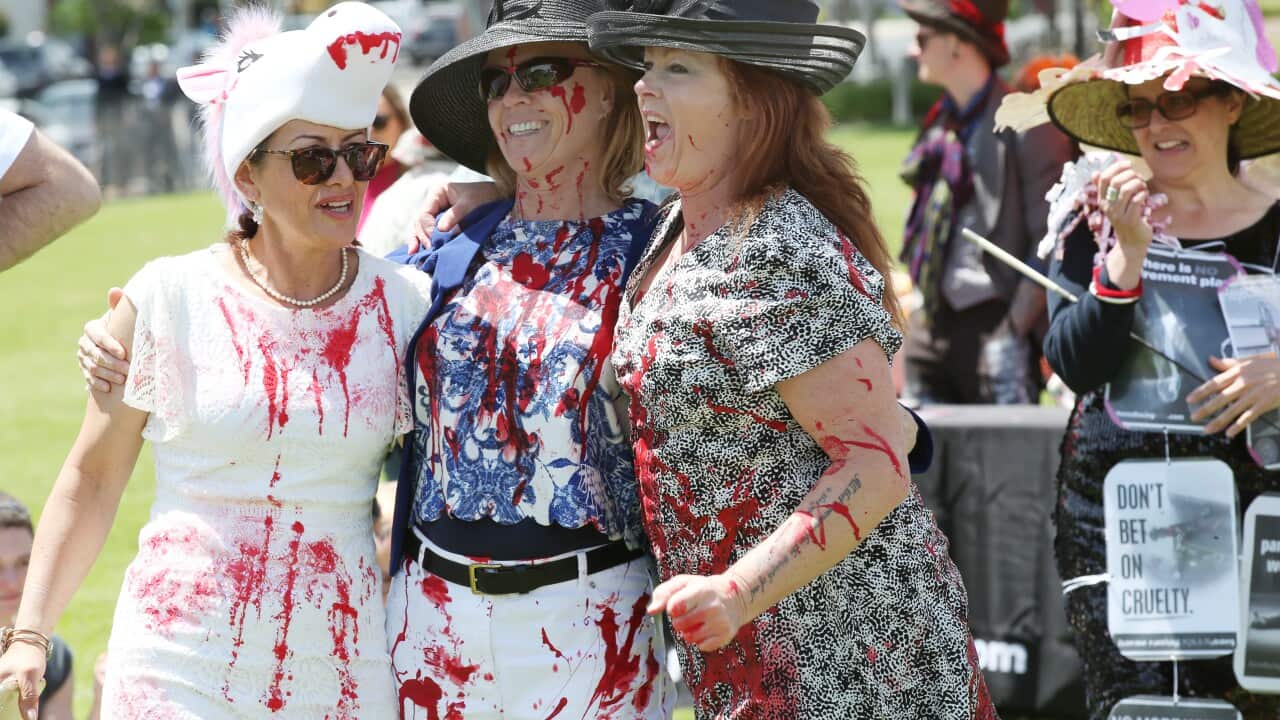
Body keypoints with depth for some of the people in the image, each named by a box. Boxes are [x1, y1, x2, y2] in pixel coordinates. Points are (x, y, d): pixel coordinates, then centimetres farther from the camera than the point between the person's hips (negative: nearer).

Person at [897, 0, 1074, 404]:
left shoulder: (1026, 125, -8)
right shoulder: (939, 128, 16)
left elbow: (1050, 246, -12)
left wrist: (1014, 330, -16)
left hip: (992, 324, -8)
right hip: (931, 323, 8)